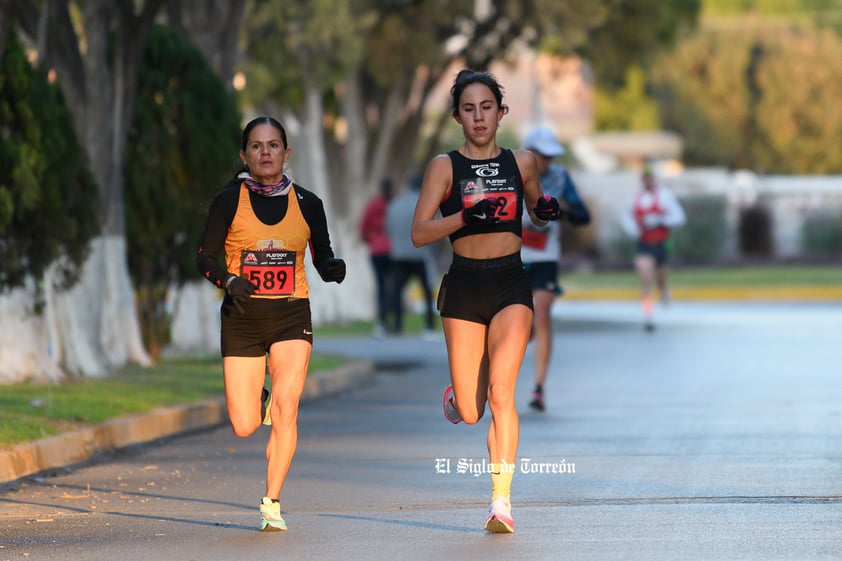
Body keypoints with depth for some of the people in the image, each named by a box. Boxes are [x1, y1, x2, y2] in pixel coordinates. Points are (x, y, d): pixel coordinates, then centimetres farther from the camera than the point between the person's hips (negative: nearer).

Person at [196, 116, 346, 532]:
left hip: (291, 315, 0)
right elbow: (205, 258, -1)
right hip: (243, 317, 0)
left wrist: (333, 269, -12)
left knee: (285, 409, -17)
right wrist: (229, 281, -20)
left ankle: (272, 504, -7)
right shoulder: (229, 201, -2)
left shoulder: (306, 204, 3)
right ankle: (259, 400, 36)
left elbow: (322, 256, 11)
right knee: (244, 427, -2)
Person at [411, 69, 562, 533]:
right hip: (463, 287, 0)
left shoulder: (522, 162, 7)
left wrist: (547, 211, 1)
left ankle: (502, 500, -16)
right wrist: (466, 217, -22)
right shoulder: (445, 166, 1)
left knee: (500, 391, -18)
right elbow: (419, 233, -6)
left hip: (511, 286, 0)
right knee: (469, 414, 1)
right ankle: (455, 396, 40)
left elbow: (535, 210, 24)